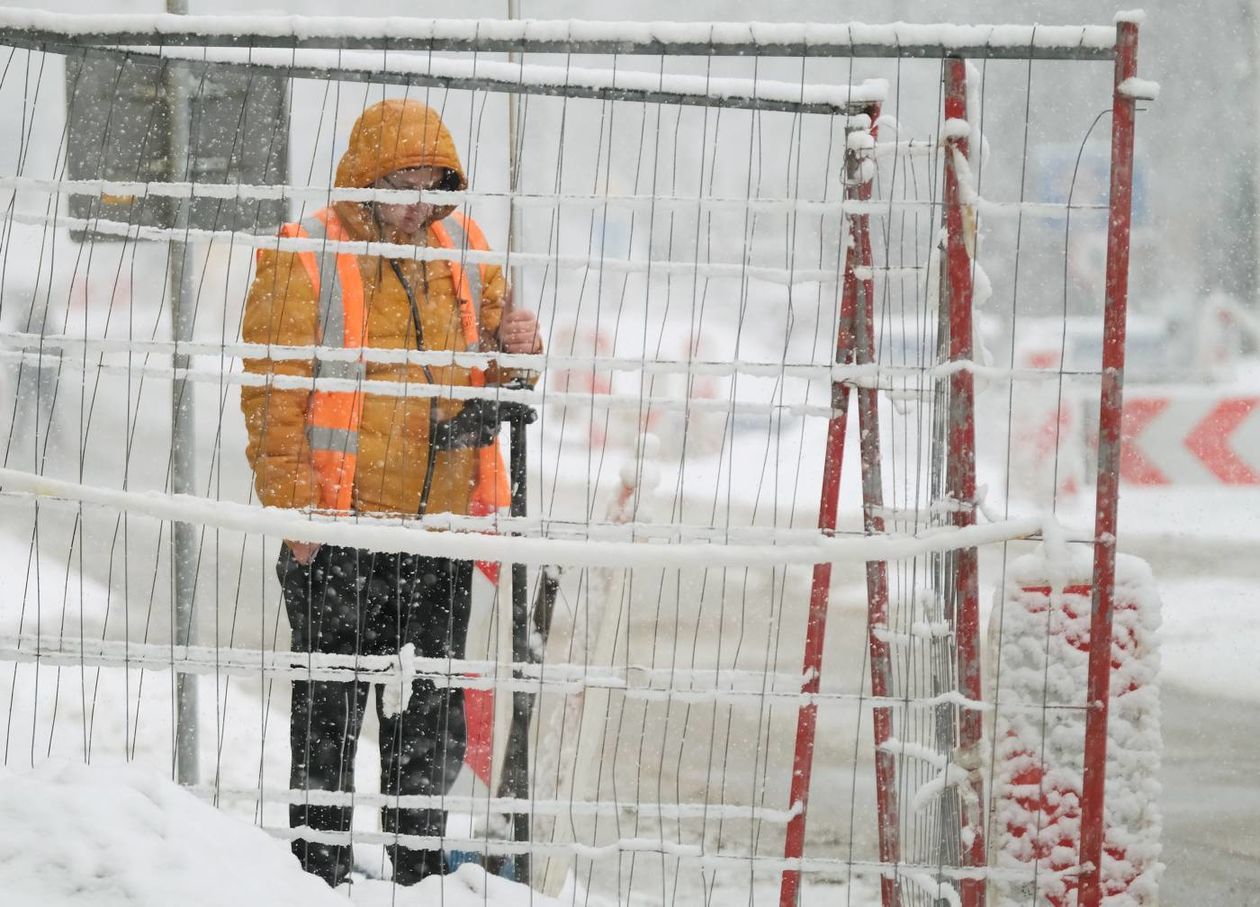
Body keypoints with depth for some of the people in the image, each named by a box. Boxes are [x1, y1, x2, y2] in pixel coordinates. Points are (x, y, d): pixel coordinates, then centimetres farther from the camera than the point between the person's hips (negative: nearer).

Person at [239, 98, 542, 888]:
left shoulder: (461, 248, 10)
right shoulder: (305, 261, -6)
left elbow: (489, 346, 22)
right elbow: (274, 395, -7)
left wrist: (513, 340, -3)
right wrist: (293, 508, -14)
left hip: (439, 528, 5)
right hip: (337, 532, -5)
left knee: (432, 717, 12)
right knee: (331, 713, 1)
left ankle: (423, 873, 23)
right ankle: (321, 876, 9)